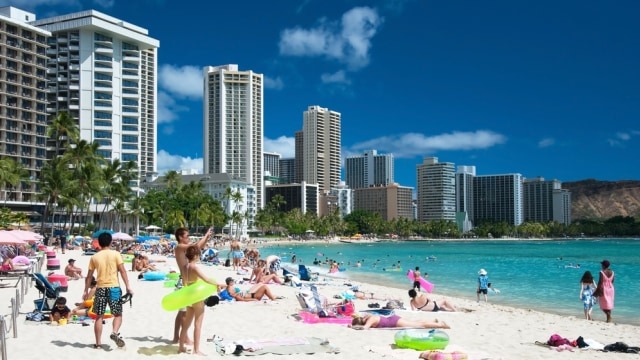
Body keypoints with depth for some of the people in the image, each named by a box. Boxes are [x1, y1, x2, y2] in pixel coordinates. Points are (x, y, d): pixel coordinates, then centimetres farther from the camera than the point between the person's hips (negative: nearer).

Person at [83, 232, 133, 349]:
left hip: (100, 288, 2)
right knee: (118, 314, 8)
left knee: (99, 316, 8)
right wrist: (128, 287, -5)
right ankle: (115, 332, -18)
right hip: (114, 287, -2)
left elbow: (89, 276, 8)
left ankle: (98, 343, 8)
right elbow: (122, 271, -6)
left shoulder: (94, 257, 6)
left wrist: (86, 291, 16)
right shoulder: (116, 254, 0)